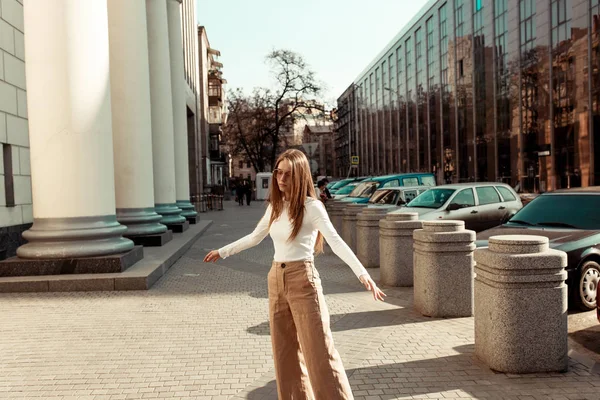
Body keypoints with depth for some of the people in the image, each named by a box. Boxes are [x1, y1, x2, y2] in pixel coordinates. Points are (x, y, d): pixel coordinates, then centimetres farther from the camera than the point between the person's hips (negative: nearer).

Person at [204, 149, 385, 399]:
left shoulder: (312, 206, -11)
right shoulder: (275, 206, 8)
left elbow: (336, 242, -23)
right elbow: (254, 237, 23)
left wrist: (362, 273, -36)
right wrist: (223, 252, 29)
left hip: (303, 280, -6)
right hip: (276, 280, 6)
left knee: (319, 350, -4)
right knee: (285, 351, 11)